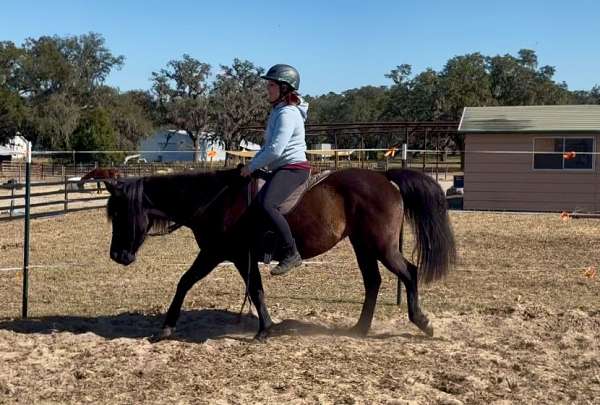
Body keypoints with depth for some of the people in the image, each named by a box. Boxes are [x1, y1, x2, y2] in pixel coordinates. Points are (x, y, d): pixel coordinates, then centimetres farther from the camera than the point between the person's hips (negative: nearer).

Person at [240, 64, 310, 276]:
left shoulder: (287, 113, -15)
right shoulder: (278, 111, 19)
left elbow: (275, 150, -24)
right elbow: (268, 146, 26)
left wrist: (252, 166, -13)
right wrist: (253, 165, 13)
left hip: (293, 168, -12)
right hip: (282, 169, 12)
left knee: (267, 204, -30)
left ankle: (292, 253, -26)